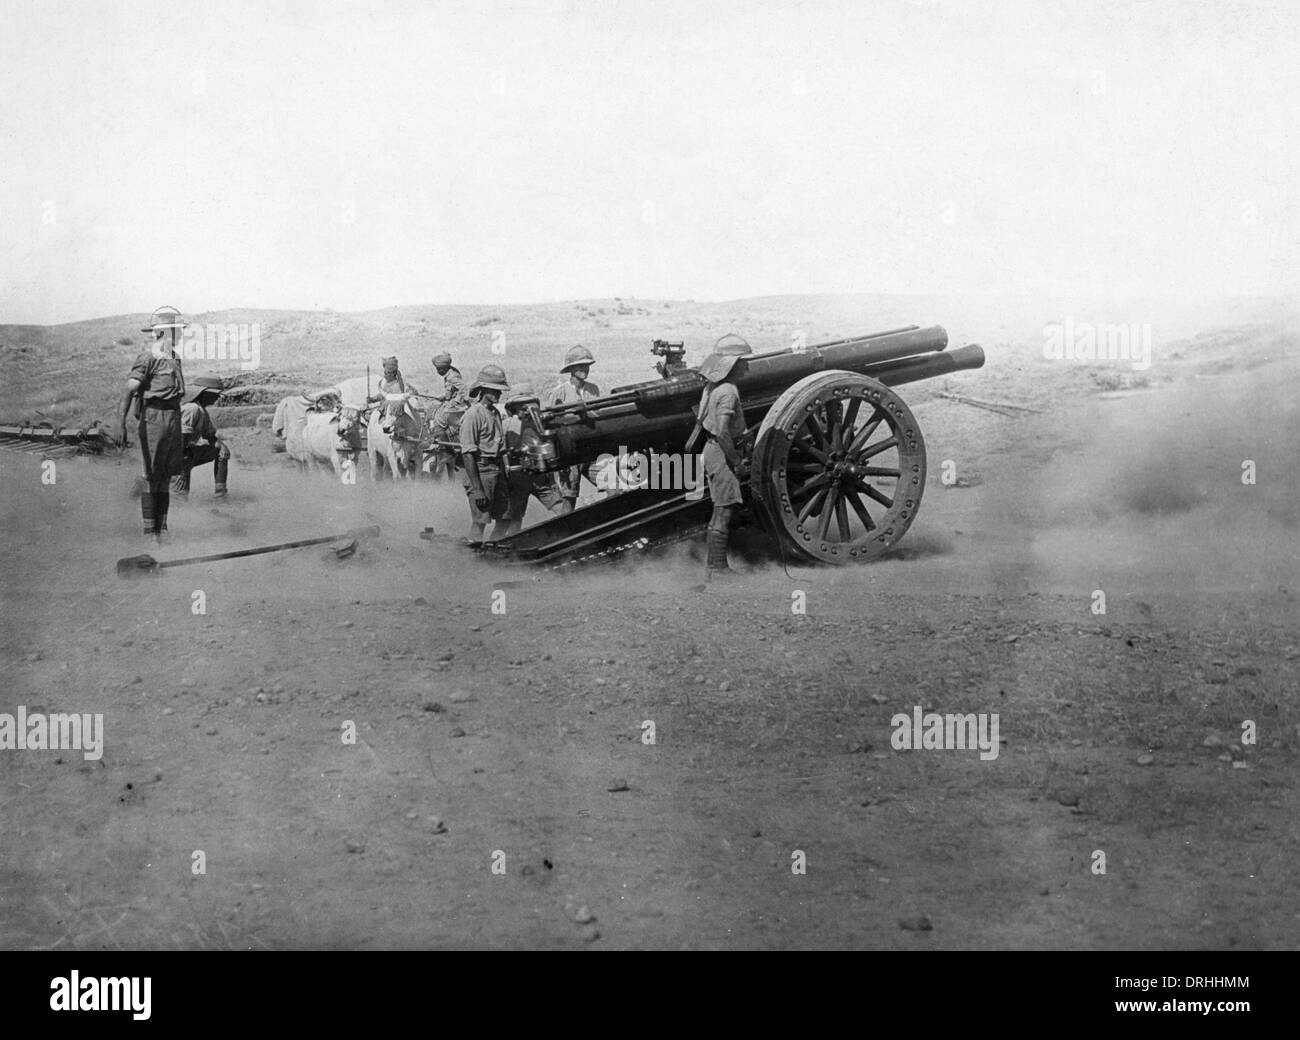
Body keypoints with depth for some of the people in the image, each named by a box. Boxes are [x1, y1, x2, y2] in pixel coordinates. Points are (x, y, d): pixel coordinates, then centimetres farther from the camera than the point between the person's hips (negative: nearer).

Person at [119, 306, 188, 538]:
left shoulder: (174, 357, 15)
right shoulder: (148, 357, -10)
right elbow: (129, 391, -16)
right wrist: (121, 423, -24)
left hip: (173, 420, 8)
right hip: (154, 418, -8)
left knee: (166, 476, 10)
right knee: (152, 476, -3)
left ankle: (162, 528, 16)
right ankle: (149, 531, 1)